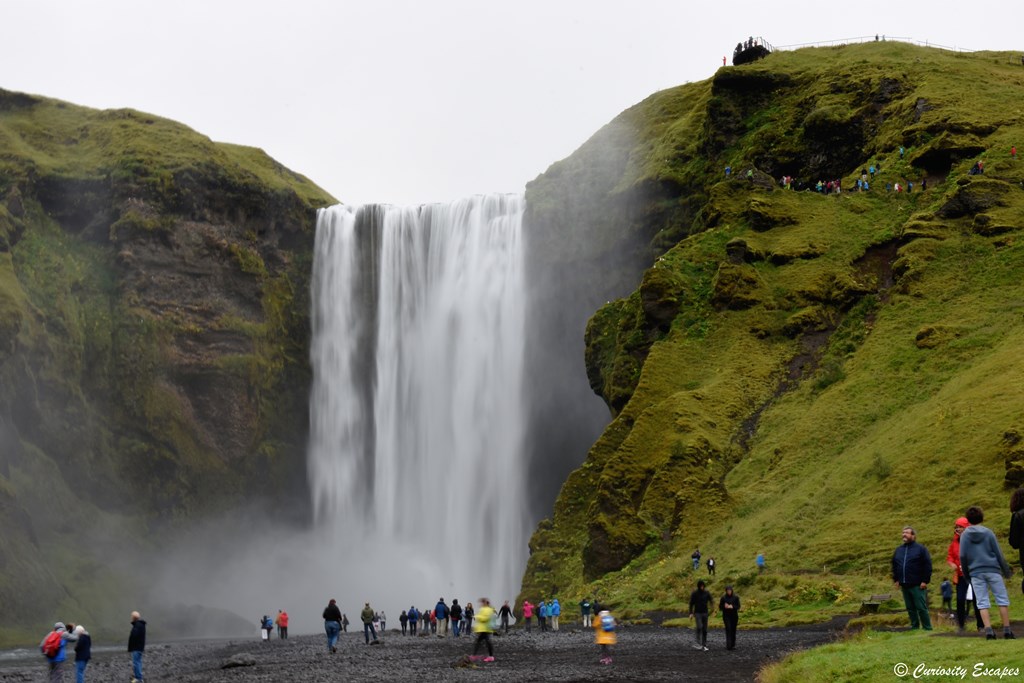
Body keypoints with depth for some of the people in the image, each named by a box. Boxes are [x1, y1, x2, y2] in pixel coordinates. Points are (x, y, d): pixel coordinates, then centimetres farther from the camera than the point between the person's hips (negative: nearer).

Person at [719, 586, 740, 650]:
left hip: (734, 616, 1)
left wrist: (732, 607, -21)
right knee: (728, 629, -14)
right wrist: (724, 606, -17)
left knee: (733, 630, 4)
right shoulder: (723, 598, 1)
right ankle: (728, 645, -18)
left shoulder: (736, 597, 1)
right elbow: (720, 607, 4)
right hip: (726, 616, -1)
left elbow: (738, 606, -4)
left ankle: (733, 645, 17)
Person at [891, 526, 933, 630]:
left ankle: (927, 628, 1)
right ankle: (914, 626, 15)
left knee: (921, 607, -5)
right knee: (910, 608, 8)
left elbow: (927, 566, -7)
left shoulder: (920, 549, -3)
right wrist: (896, 579, 12)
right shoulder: (899, 549, 15)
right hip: (904, 585, 6)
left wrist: (925, 581, -12)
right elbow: (894, 566, 22)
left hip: (917, 585, -6)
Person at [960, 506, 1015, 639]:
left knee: (982, 603, 2)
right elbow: (998, 553, 2)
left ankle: (988, 630, -9)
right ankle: (1007, 630, 2)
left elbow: (962, 556, 0)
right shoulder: (988, 532, 1)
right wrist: (1006, 570, 10)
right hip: (992, 570, -1)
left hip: (975, 573, 1)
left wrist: (966, 573, 11)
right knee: (1002, 599, 5)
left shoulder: (964, 535, 3)